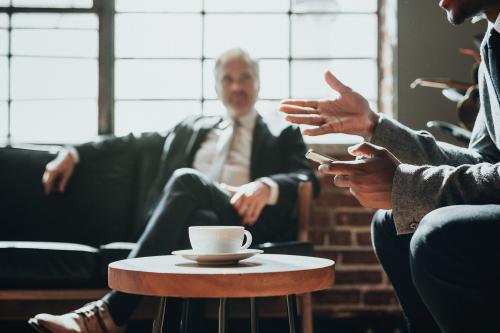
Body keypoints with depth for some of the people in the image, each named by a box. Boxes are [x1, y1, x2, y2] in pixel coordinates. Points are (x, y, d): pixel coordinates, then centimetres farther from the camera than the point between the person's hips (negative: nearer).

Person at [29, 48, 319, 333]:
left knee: (186, 180, -32)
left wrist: (266, 186, -19)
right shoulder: (193, 128, 33)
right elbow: (136, 143, 31)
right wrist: (74, 153, 17)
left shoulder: (283, 135, 22)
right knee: (200, 221, -36)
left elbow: (308, 178, 4)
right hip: (191, 221, 3)